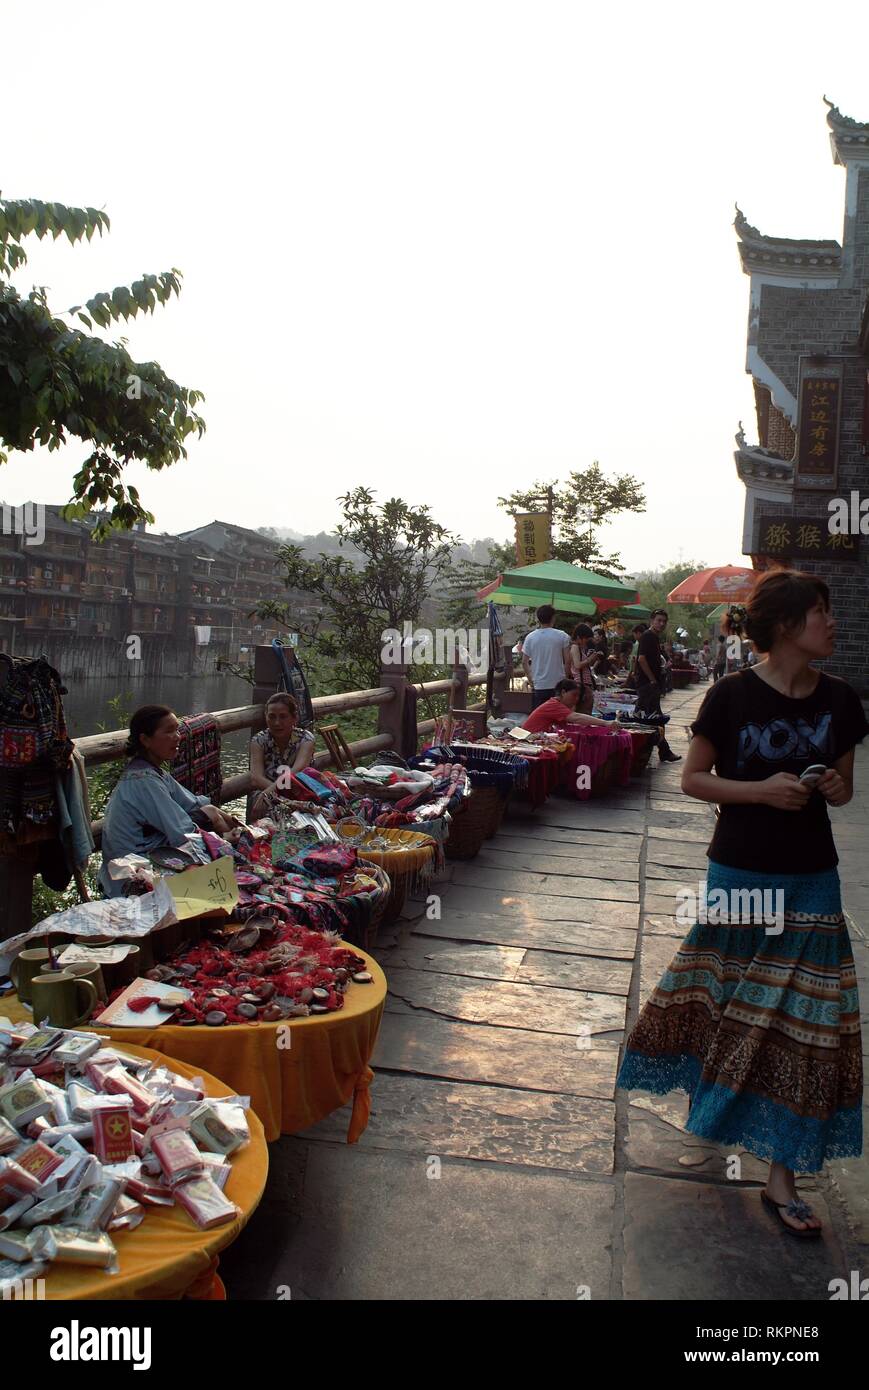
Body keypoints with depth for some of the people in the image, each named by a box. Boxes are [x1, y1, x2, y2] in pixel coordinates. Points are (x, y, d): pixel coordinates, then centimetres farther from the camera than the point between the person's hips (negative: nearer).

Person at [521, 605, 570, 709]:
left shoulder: (530, 637, 1)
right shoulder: (562, 636, -3)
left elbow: (524, 663, 2)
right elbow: (567, 661, -4)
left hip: (539, 686, 1)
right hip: (559, 685, -1)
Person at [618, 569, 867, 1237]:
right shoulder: (733, 695, -12)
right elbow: (692, 779, -8)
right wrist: (762, 790, -21)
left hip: (810, 879, 3)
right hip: (738, 871, -3)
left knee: (803, 1020, 3)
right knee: (723, 995, 15)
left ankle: (781, 1175, 15)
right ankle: (716, 1096, 47)